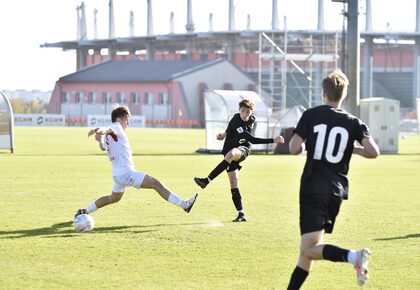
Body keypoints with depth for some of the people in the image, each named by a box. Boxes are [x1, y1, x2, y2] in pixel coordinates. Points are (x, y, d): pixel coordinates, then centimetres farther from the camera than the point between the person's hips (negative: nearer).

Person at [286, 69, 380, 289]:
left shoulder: (311, 115, -2)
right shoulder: (353, 123, 4)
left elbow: (294, 148, -8)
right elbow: (373, 152, -6)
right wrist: (354, 149, 14)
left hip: (312, 189, -4)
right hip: (337, 191, 4)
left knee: (309, 248, -13)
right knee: (308, 249, 15)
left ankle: (353, 257, -35)